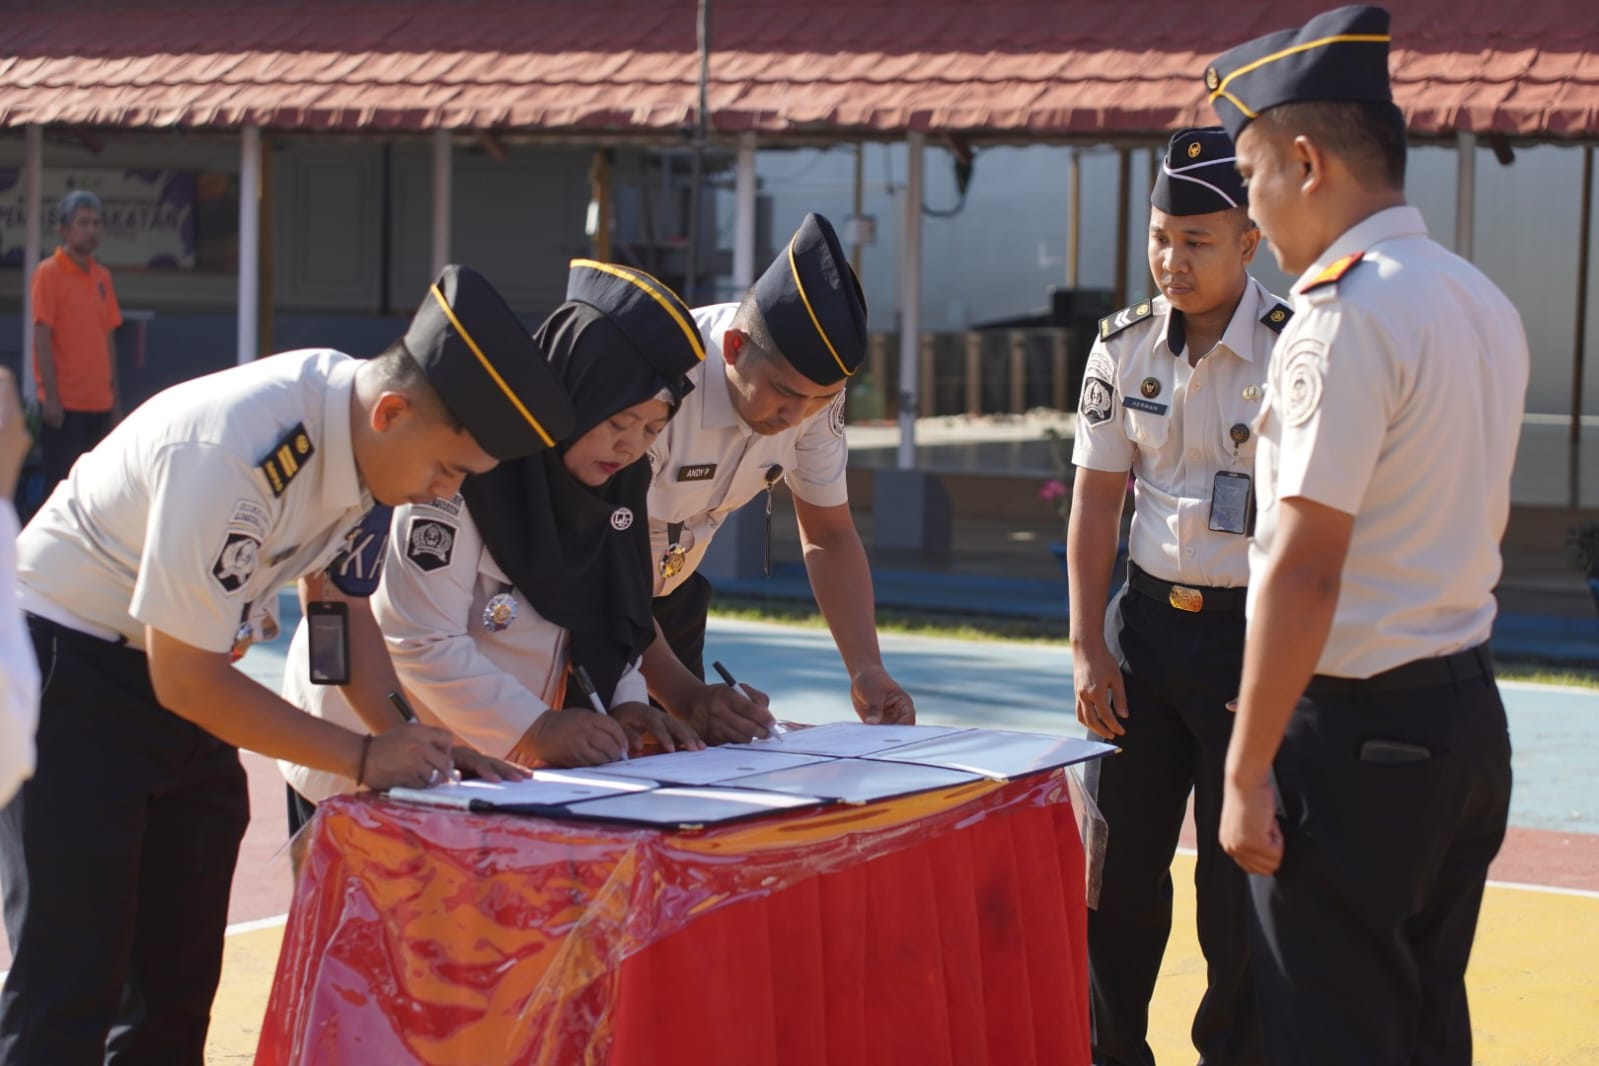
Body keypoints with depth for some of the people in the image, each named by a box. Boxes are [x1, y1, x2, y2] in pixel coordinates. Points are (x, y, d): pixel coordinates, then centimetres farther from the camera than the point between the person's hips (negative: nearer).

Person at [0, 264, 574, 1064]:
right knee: (72, 980, -10)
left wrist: (426, 741, -6)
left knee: (177, 982, 11)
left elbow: (342, 603, 8)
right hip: (67, 668, -8)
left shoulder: (352, 424, -7)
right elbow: (184, 680, -25)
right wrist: (366, 757, -20)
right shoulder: (233, 456, -32)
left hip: (180, 674, 9)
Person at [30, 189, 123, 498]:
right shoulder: (48, 273, -6)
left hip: (99, 403, 6)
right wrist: (50, 396, -15)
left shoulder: (102, 277, 12)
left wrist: (114, 394, 12)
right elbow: (41, 336, -10)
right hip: (64, 403, -6)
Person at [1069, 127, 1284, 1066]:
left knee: (1240, 876, 1)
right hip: (1147, 622, 5)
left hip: (1252, 628, -4)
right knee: (1117, 857, 9)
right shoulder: (1126, 346, 2)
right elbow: (1097, 500, 7)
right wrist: (1088, 648, 3)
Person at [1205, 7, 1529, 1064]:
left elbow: (1305, 566, -21)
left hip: (1359, 735, -9)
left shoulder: (1343, 317, -17)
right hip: (1469, 715, 9)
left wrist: (1247, 770, -17)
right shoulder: (1483, 302, 11)